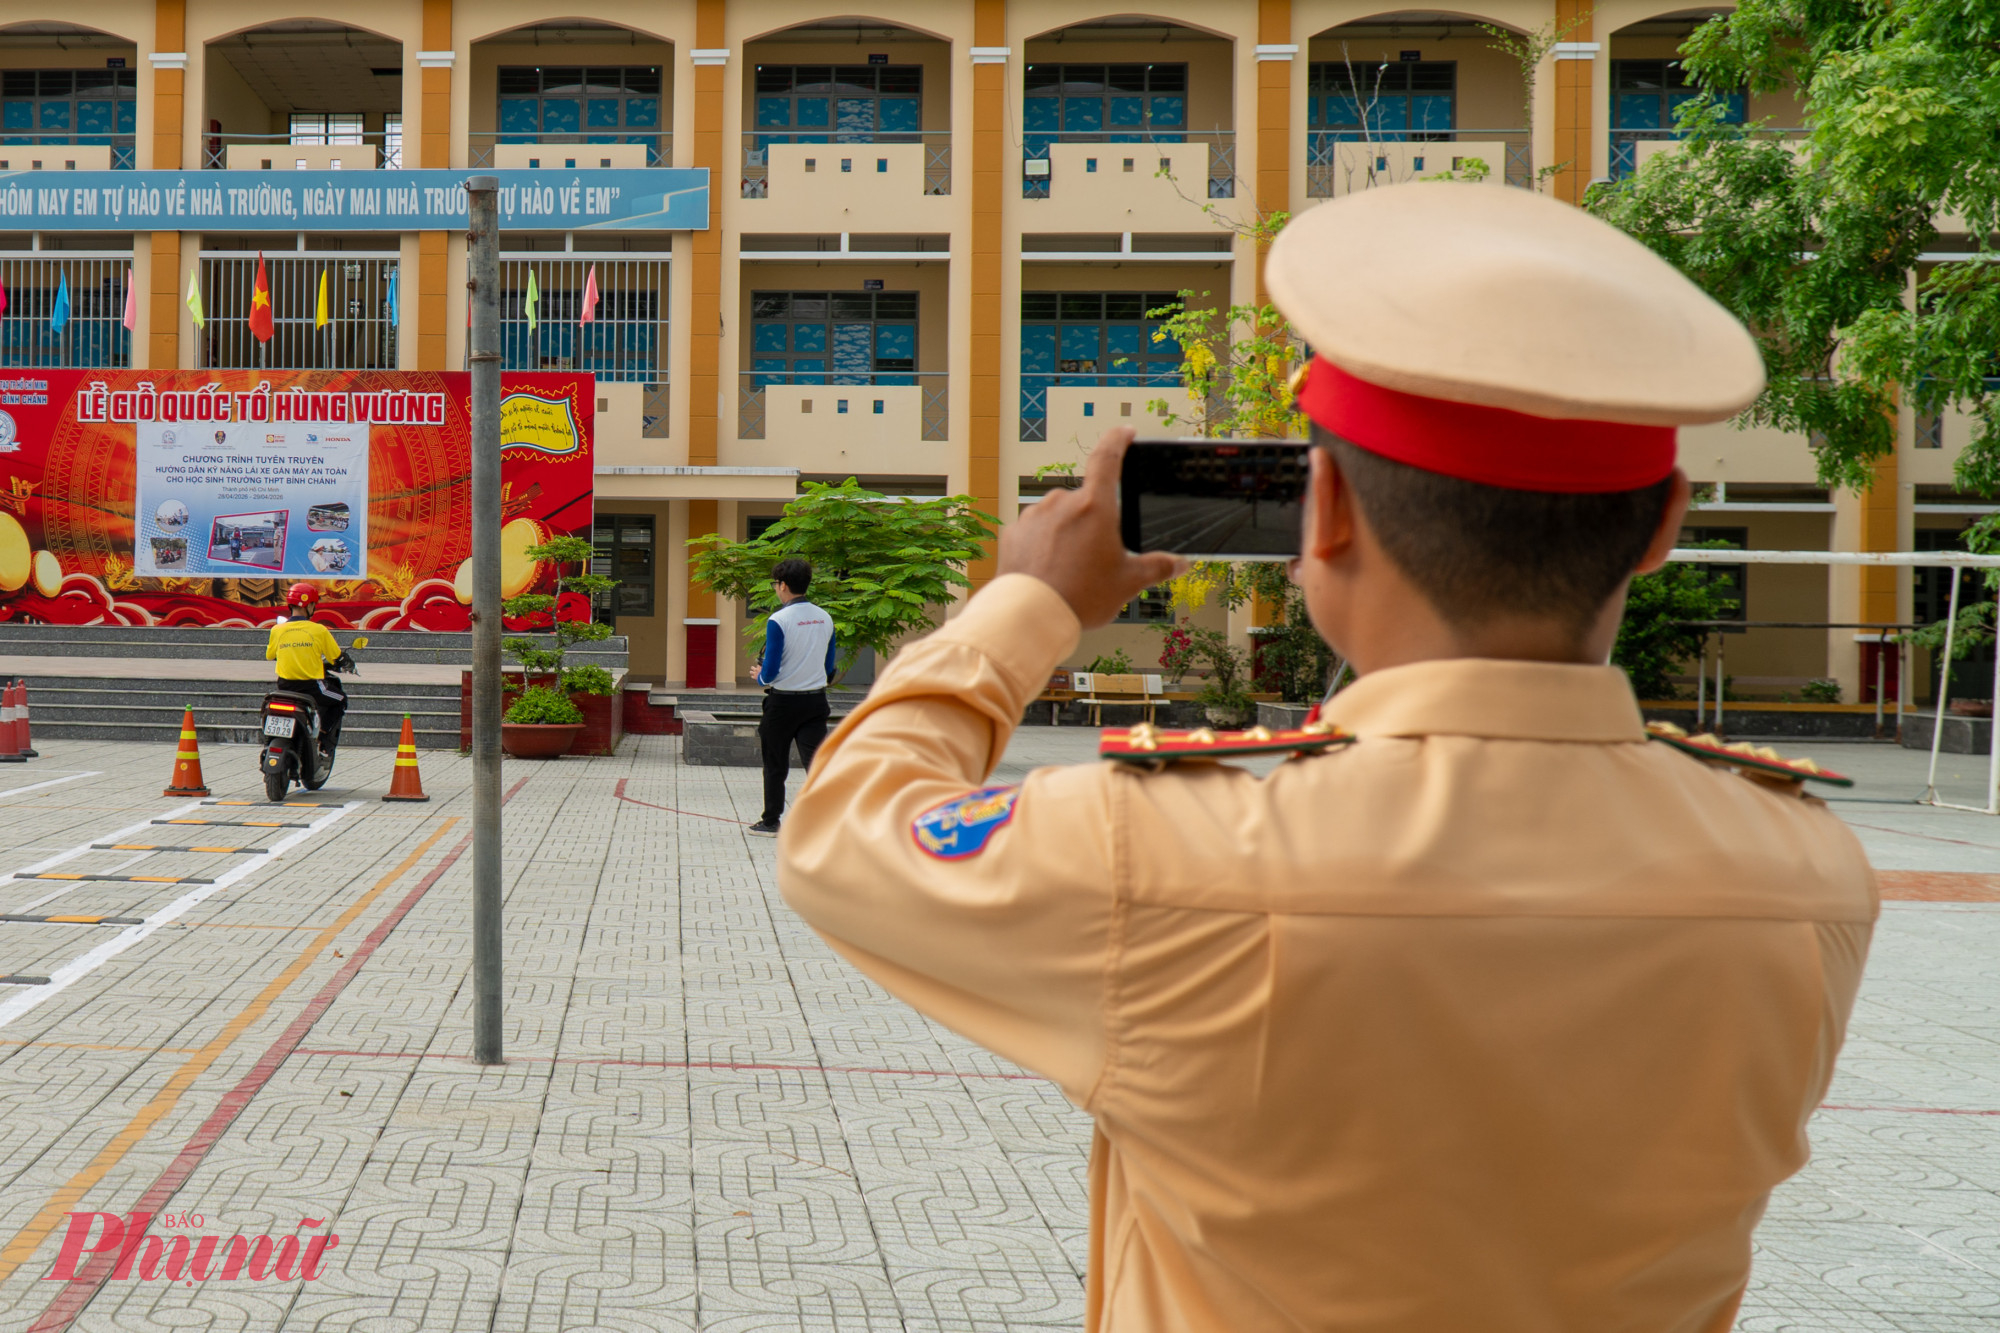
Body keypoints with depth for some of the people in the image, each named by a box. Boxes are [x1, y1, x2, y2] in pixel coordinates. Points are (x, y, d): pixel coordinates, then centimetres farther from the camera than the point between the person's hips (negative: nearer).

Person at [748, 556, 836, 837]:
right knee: (815, 762, 1)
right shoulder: (825, 618, 3)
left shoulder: (778, 621, -15)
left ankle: (771, 822, 22)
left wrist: (760, 677, 7)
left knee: (775, 766, 11)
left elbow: (770, 671, -14)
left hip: (783, 701, -4)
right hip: (816, 699, 4)